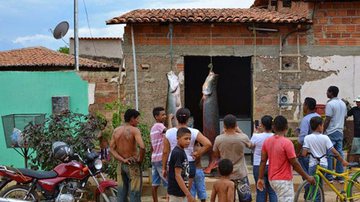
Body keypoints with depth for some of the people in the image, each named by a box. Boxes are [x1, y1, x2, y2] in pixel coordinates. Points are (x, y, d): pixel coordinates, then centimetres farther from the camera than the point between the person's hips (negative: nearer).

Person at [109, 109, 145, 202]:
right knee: (134, 194, 0)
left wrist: (123, 160, -6)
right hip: (133, 165, -6)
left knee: (122, 194, 14)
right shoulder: (134, 130, -14)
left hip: (122, 165, 6)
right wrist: (140, 159, -12)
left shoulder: (116, 130, 5)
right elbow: (142, 147, -27)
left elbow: (112, 149, 1)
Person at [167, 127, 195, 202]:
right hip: (176, 193, -9)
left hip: (182, 192, 9)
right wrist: (188, 194, -25)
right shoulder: (177, 153, -18)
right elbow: (177, 176, -22)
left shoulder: (182, 152, 10)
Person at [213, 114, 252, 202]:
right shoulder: (243, 138, -15)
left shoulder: (218, 139, -13)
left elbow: (216, 155, 5)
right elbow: (250, 144, 10)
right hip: (240, 174, -1)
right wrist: (239, 131, 14)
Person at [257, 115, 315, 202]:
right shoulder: (287, 143, -18)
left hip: (272, 179, 7)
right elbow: (295, 164, -16)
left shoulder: (267, 141, 1)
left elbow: (263, 161, 4)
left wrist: (260, 178, 12)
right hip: (284, 180, -7)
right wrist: (307, 177, -6)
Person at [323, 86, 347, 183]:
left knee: (328, 154, -2)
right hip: (340, 132, 8)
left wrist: (323, 132, -10)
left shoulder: (330, 104, -14)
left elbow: (327, 120, -16)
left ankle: (329, 177, -1)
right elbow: (344, 118, 16)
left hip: (331, 132, -8)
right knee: (339, 153, 9)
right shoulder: (343, 103, 11)